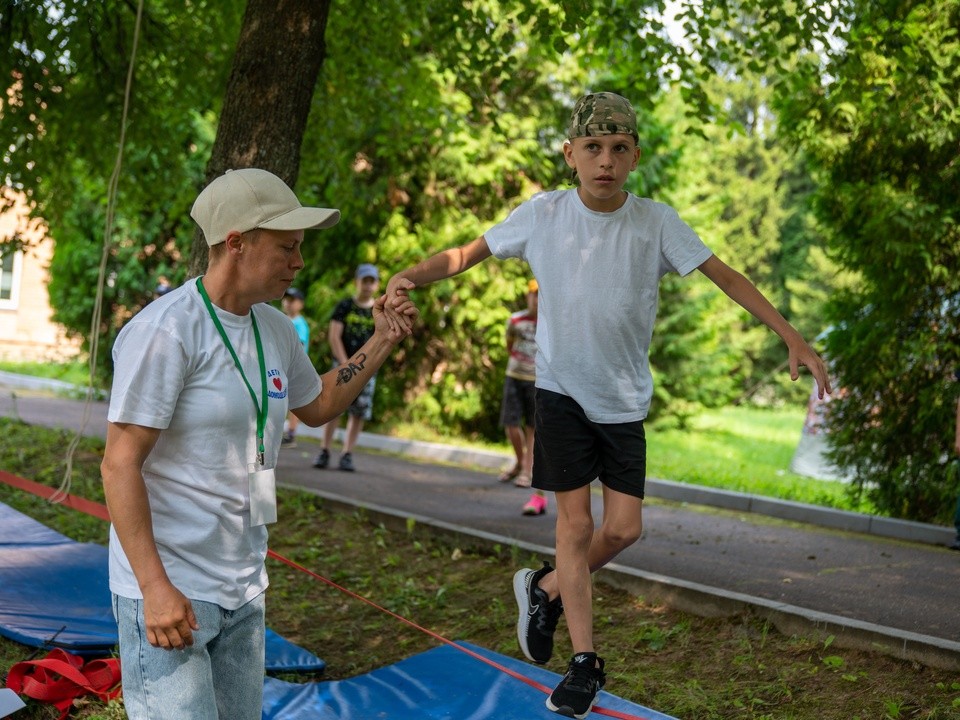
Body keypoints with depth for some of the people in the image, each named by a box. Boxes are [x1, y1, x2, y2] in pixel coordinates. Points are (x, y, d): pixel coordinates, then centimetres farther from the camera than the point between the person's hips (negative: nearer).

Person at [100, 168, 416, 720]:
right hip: (167, 591, -8)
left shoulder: (274, 328, 9)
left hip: (244, 590, 8)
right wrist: (156, 587, -22)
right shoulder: (166, 330, -16)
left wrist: (382, 343, 16)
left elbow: (317, 405, 27)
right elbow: (120, 465, -18)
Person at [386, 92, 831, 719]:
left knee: (624, 529, -1)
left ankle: (545, 589, 28)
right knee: (575, 522, -1)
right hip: (562, 389, -1)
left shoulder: (657, 222, -8)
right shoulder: (542, 214, -8)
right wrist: (411, 275, -20)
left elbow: (725, 275, -6)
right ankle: (585, 664, 11)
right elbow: (469, 253, -1)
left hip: (625, 398, 1)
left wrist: (792, 338, -10)